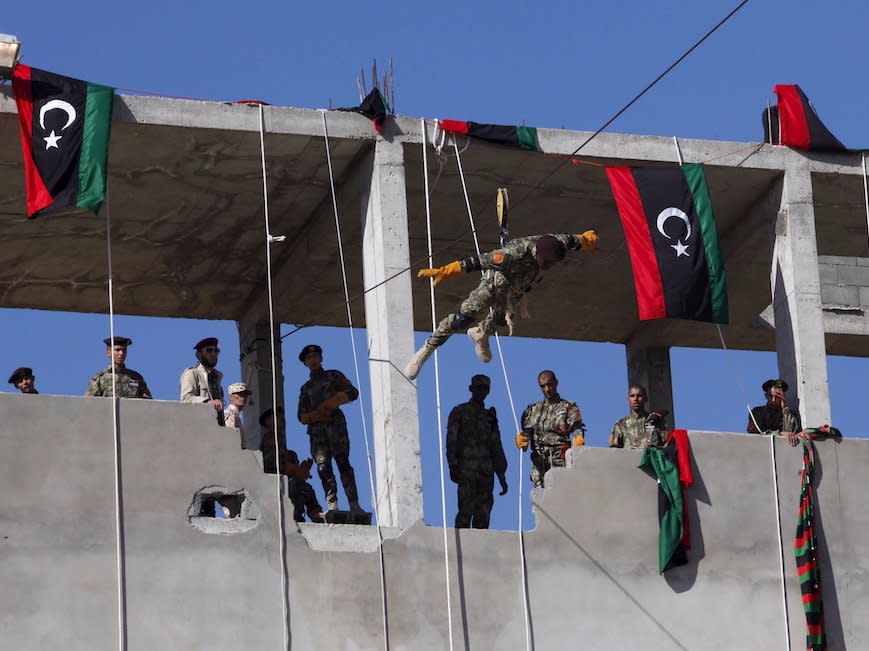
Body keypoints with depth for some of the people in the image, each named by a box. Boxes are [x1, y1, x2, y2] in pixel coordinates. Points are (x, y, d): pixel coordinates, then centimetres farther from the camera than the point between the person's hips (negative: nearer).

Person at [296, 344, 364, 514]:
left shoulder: (334, 376, 19)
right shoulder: (306, 388, 27)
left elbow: (352, 392, 7)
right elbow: (302, 416, 18)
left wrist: (333, 402, -6)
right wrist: (315, 415, -4)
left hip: (335, 424, -3)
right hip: (316, 430, 4)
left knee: (343, 463, -16)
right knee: (323, 467, -10)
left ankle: (354, 505, -22)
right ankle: (332, 506, -16)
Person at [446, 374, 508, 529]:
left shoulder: (490, 416, 17)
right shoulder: (459, 412, 4)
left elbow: (496, 447, 18)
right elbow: (451, 440, -4)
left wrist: (502, 477, 14)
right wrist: (453, 466, -17)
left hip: (486, 471, 4)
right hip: (466, 468, -4)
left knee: (483, 514, 0)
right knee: (466, 511, -14)